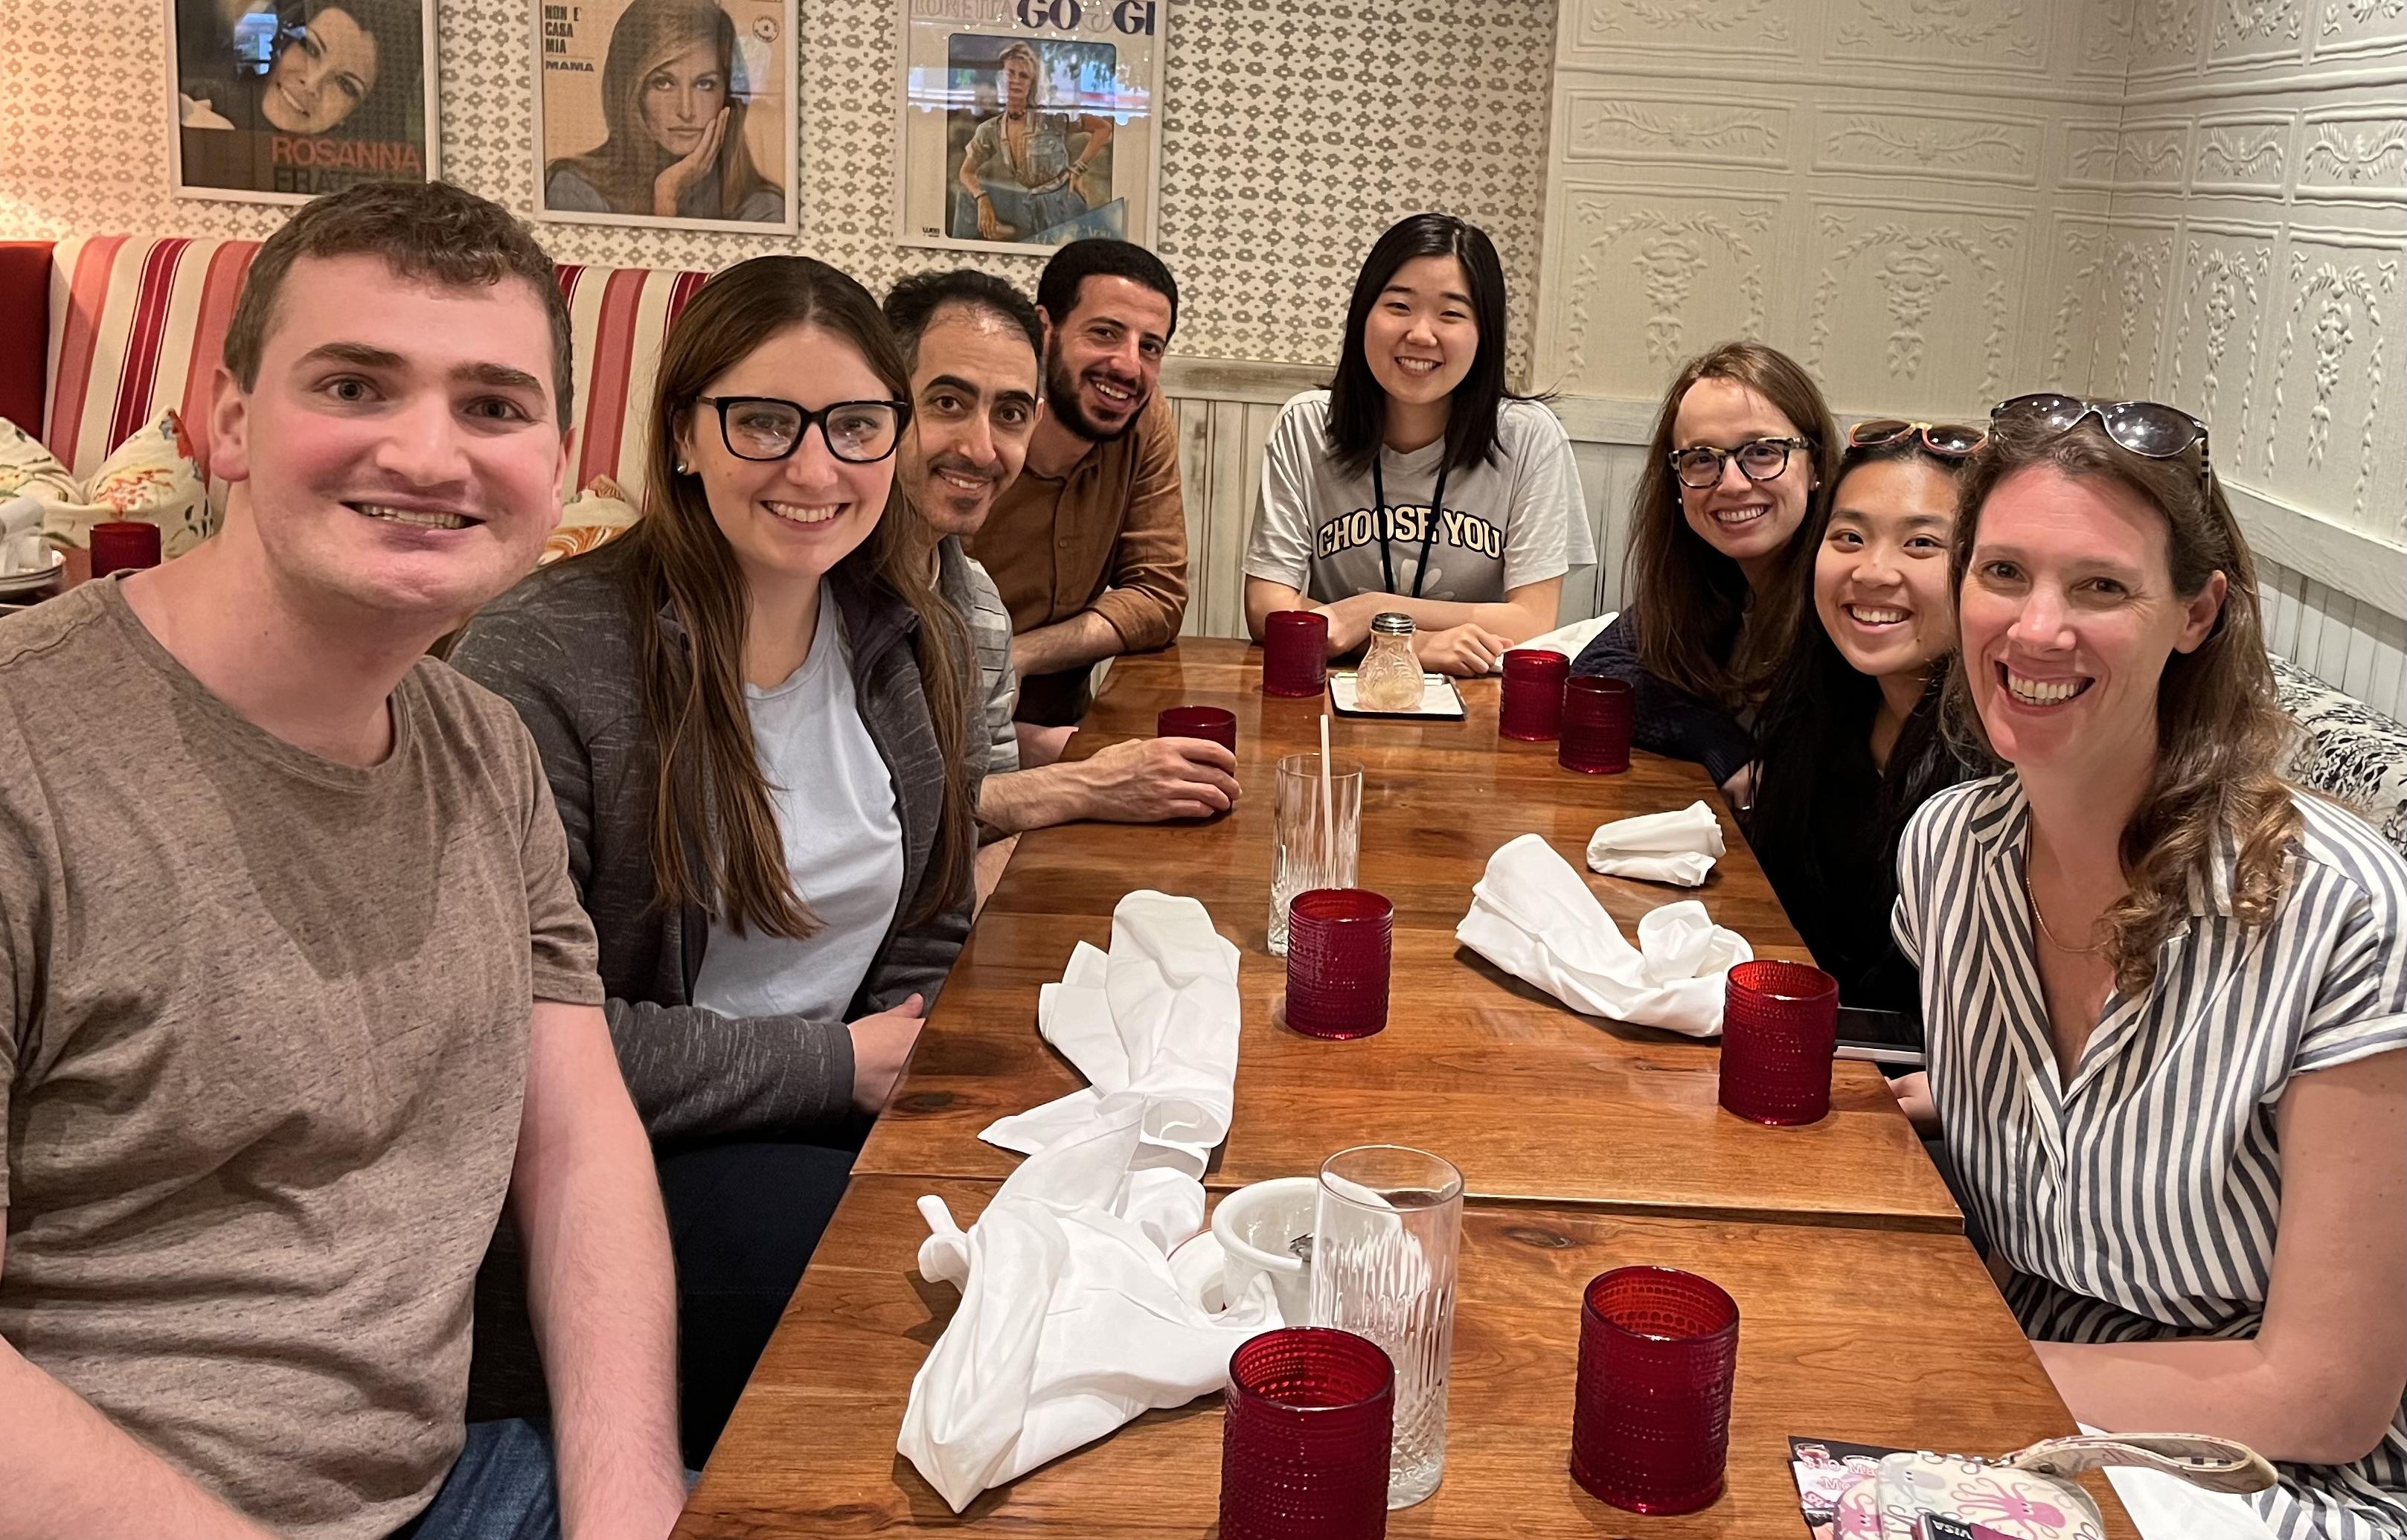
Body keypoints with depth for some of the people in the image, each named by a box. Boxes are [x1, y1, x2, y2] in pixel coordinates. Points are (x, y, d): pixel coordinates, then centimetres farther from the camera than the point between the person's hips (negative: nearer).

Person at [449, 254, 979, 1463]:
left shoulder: (916, 647, 4)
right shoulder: (537, 664, -17)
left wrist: (903, 1077, -9)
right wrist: (836, 1064, -14)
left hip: (849, 1111, 6)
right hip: (610, 1159, -6)